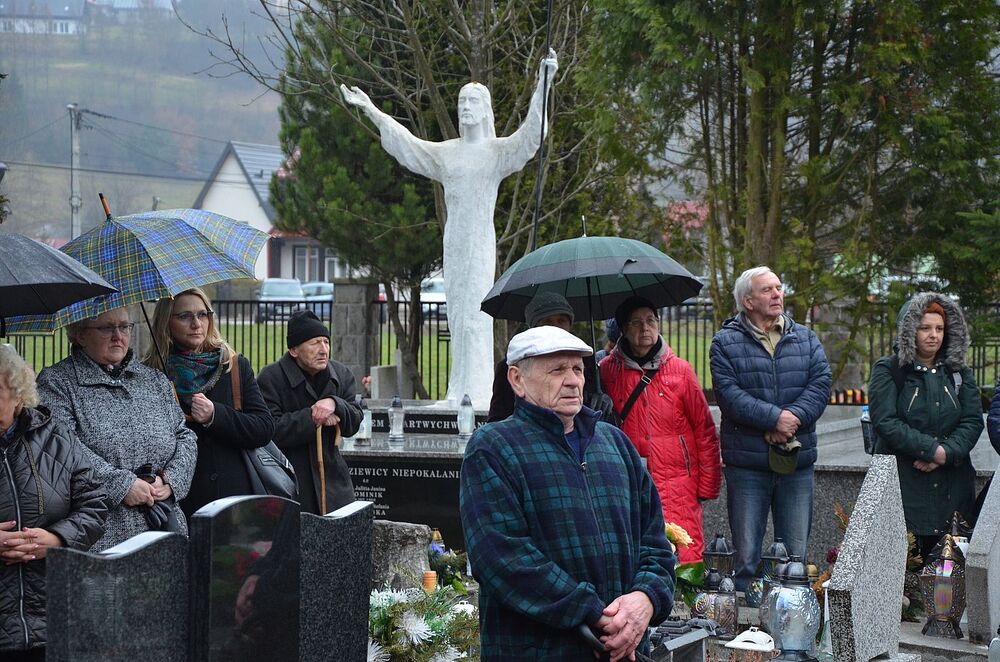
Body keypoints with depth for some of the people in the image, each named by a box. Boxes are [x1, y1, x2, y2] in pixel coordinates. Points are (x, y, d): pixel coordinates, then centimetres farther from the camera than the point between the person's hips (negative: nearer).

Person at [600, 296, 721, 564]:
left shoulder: (679, 369, 5)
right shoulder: (607, 370, 5)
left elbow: (704, 428, 6)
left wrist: (708, 484, 3)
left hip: (678, 484, 0)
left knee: (686, 560, -7)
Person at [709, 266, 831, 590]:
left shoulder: (805, 339, 11)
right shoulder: (726, 342, -1)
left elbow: (821, 384, -1)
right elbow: (729, 394, -13)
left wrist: (794, 417, -16)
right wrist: (775, 417, -18)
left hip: (797, 462, 3)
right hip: (747, 463, -3)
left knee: (796, 555, 9)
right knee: (746, 557, 3)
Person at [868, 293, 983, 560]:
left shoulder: (959, 373, 14)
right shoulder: (888, 370, 2)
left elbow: (973, 421, 4)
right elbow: (886, 422, -10)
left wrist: (947, 453, -13)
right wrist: (933, 449, -14)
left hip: (952, 486, 4)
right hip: (902, 485, -4)